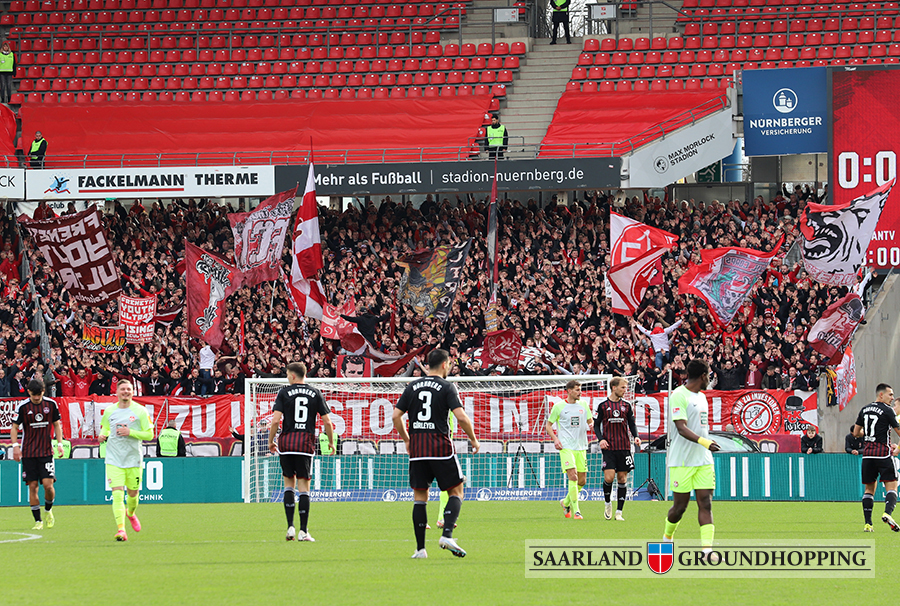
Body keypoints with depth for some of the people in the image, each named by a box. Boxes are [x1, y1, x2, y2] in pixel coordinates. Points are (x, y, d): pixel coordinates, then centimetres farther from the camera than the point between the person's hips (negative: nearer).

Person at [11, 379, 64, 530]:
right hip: (28, 453, 0)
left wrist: (59, 443, 4)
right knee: (32, 486, -2)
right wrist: (15, 446, -8)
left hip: (46, 451, 0)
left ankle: (48, 510, 19)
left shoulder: (51, 404, 1)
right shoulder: (23, 407, -4)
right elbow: (14, 427, 3)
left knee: (48, 484, -10)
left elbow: (57, 424, 13)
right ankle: (38, 521, 5)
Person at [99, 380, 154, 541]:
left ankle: (131, 513, 47)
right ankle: (120, 529, -19)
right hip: (114, 460, 0)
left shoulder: (140, 411, -4)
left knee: (133, 494, 14)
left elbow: (149, 435, -4)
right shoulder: (109, 411, 4)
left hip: (133, 459, 0)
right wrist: (103, 436, -1)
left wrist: (131, 432, -18)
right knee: (117, 494, -15)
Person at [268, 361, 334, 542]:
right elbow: (327, 421, 4)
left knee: (289, 483, 11)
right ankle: (303, 531, -2)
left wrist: (271, 441, 5)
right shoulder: (315, 393, 6)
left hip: (287, 441, 0)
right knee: (303, 487, 1)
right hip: (306, 443, 0)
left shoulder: (284, 392, 1)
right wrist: (331, 442, 18)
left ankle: (290, 527, 1)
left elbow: (276, 420, -7)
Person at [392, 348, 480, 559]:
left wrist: (406, 440, 21)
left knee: (419, 496, 8)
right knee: (456, 491, 6)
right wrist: (473, 439, 2)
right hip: (441, 446, -4)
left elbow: (396, 416, 8)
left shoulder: (413, 387, 10)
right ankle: (447, 535, -12)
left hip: (417, 447, 4)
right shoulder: (446, 387, -3)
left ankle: (420, 548, 5)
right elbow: (461, 416, -12)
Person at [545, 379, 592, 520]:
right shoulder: (558, 406, -1)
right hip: (566, 447, -5)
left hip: (581, 447, 5)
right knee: (573, 478, -16)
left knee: (582, 481, 6)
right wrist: (555, 438, -11)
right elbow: (548, 425, 6)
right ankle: (576, 511, -14)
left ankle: (566, 502, 31)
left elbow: (590, 422, 19)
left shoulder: (583, 405, 10)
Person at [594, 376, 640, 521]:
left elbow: (632, 423, 14)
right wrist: (601, 439, -11)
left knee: (622, 478, 1)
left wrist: (635, 437, -4)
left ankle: (619, 512, 6)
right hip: (608, 447, -3)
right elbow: (596, 424, 5)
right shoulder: (603, 406, 2)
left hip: (624, 448, 3)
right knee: (609, 477, -13)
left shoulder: (626, 406, 9)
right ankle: (608, 504, 13)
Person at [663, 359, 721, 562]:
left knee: (706, 503, -5)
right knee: (680, 506, 0)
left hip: (703, 461, 7)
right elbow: (682, 428, -22)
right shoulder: (679, 396, -12)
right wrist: (703, 441, -33)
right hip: (682, 461, -7)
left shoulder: (701, 397, 16)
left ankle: (707, 549, -13)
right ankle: (667, 538, 27)